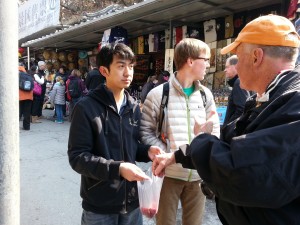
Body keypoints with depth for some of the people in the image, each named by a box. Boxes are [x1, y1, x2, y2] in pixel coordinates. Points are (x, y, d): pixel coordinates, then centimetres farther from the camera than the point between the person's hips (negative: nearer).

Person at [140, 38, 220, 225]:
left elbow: (215, 129, 9)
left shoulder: (206, 94, 6)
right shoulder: (158, 94, -8)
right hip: (168, 173, -3)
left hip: (198, 173, 4)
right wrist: (167, 153, -17)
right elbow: (145, 131, -6)